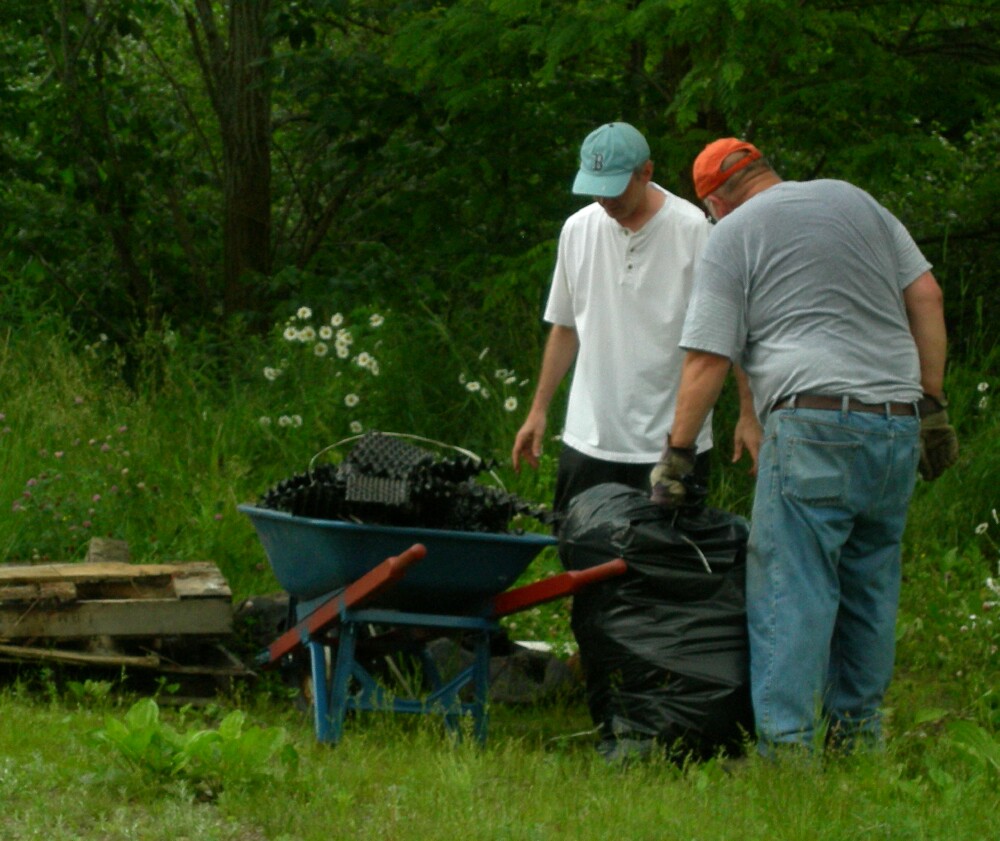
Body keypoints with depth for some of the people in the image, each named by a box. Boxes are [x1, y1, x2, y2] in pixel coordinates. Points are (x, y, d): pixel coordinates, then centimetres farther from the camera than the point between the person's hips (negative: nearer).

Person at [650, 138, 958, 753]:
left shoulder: (732, 235, 6)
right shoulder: (855, 201, 19)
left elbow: (707, 361, 0)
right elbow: (926, 297, 14)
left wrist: (678, 453, 7)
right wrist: (932, 403, 16)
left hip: (814, 422, -5)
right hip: (897, 423, 5)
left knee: (791, 588, -6)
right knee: (870, 582, 15)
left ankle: (787, 743, -12)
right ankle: (858, 733, 20)